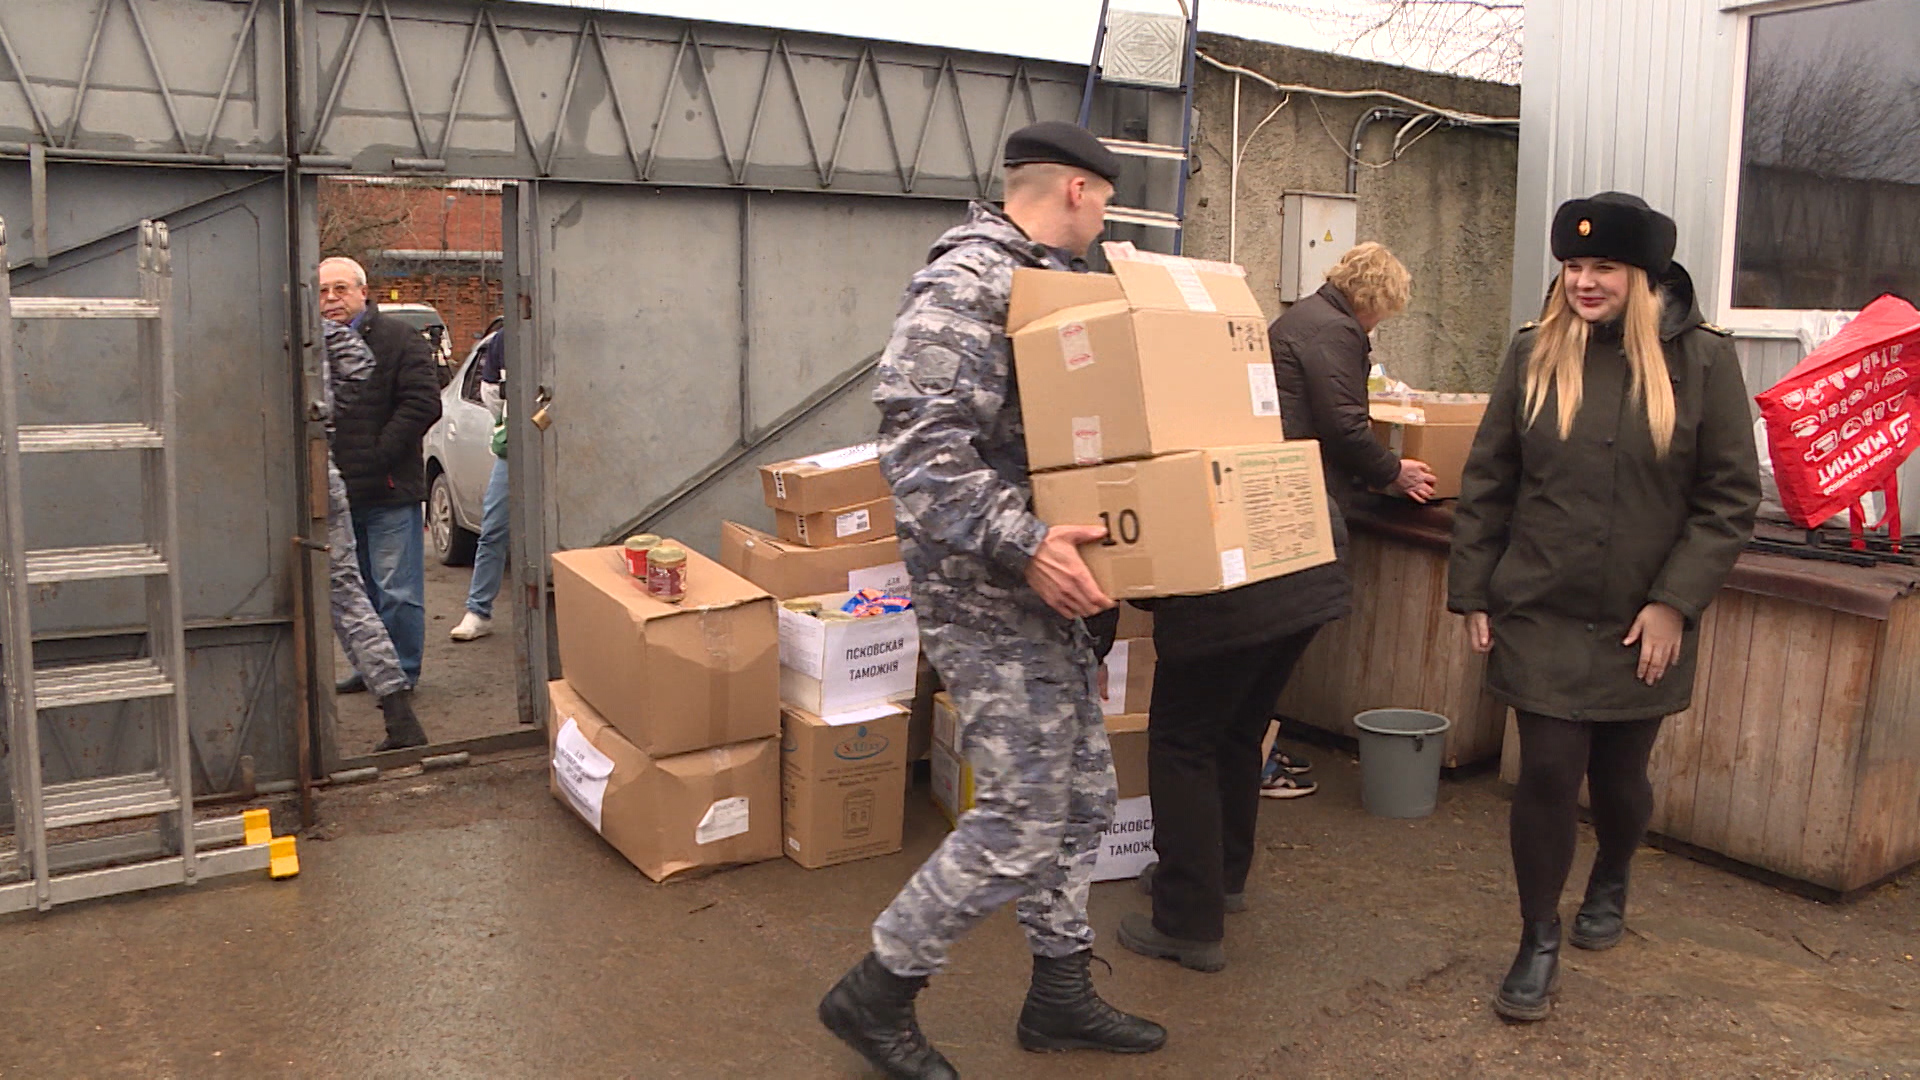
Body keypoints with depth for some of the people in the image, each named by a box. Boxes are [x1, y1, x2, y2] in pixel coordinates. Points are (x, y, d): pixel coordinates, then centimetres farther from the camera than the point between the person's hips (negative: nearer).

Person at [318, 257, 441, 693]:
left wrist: (376, 457, -16)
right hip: (337, 493, 6)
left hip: (390, 492, -6)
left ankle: (401, 673, 9)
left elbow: (422, 404, -12)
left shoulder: (399, 339, -4)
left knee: (397, 591, -2)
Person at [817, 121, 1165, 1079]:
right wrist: (1022, 543, -32)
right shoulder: (966, 281, -17)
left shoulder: (1043, 279, 15)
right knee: (1022, 821, -5)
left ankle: (1061, 995, 31)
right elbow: (917, 441, -28)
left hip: (1040, 592, 10)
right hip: (987, 596, -10)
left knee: (1081, 799, 15)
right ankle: (876, 992, 14)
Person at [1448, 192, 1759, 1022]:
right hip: (1539, 615, 0)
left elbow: (1731, 497, -4)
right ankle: (1538, 945, 17)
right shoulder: (1534, 353, -1)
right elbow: (1485, 482, 3)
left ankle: (1610, 887, 45)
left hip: (1642, 625, 0)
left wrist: (1675, 600, -11)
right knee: (1547, 773, -2)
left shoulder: (1702, 359, -5)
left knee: (1618, 775, 14)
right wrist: (1472, 592, 0)